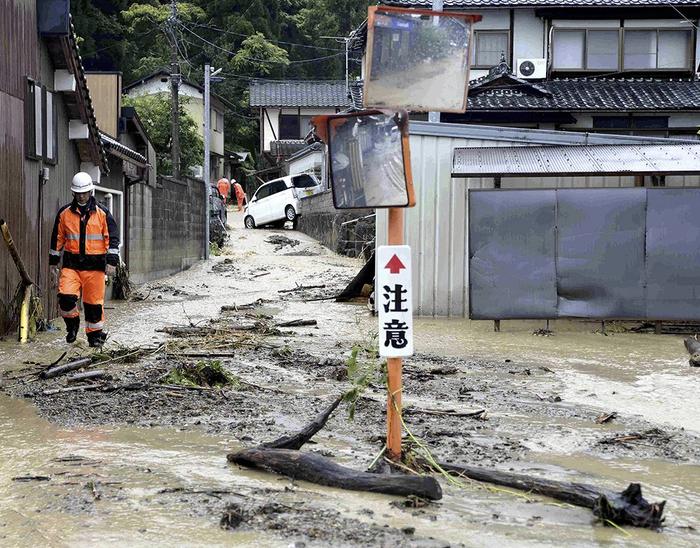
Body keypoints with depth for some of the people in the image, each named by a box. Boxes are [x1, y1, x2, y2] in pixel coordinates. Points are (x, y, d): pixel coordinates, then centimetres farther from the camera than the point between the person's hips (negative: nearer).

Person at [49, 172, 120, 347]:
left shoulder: (102, 213, 2)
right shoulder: (64, 213, 7)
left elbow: (112, 238, 1)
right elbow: (57, 239, 14)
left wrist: (112, 262, -9)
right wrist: (53, 264, 13)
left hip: (95, 266, -1)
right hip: (71, 264, 1)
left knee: (94, 302, 2)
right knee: (65, 298, -14)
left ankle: (95, 334, 20)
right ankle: (72, 325, 13)